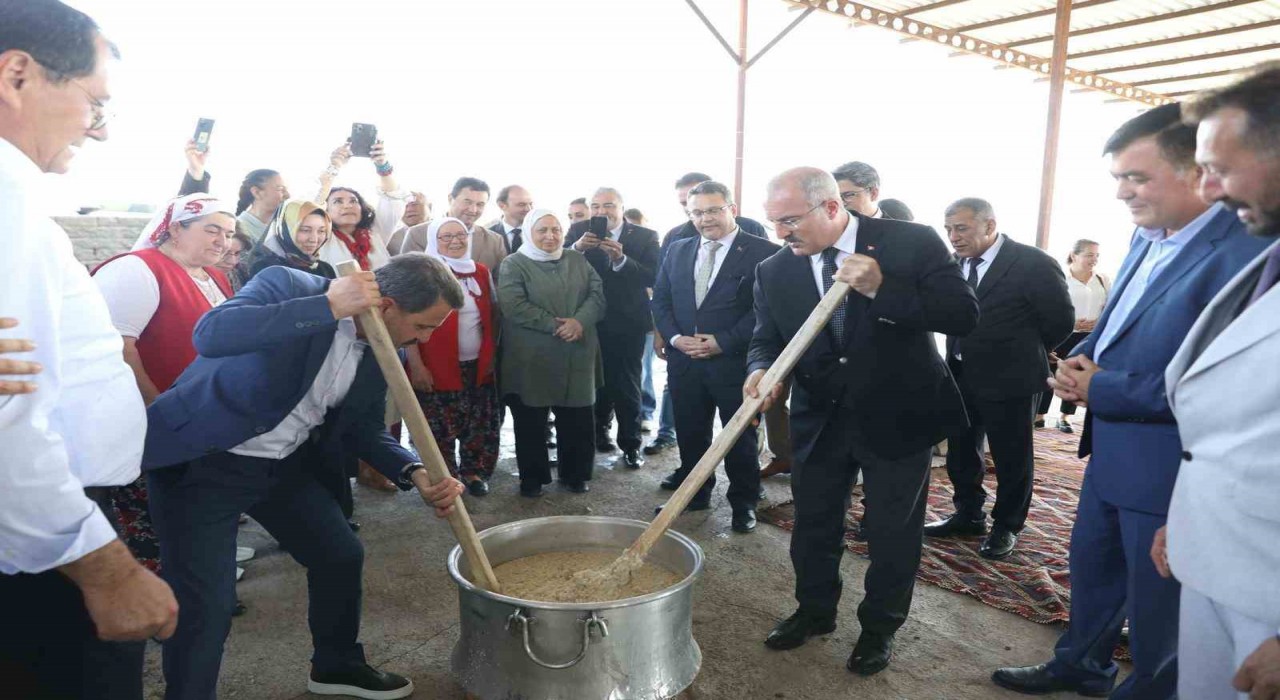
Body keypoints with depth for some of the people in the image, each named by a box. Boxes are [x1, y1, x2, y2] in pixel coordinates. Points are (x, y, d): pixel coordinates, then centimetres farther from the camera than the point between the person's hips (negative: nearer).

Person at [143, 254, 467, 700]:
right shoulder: (290, 285, -22)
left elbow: (365, 429, 6)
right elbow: (210, 334, -38)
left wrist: (416, 474, -12)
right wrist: (328, 306, -40)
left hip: (283, 464, 7)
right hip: (202, 461, -7)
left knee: (342, 556, 14)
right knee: (205, 601, -10)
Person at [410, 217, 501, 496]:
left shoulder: (480, 272, 8)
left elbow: (492, 314, 15)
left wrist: (492, 353, 9)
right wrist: (416, 364, -14)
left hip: (479, 365, 5)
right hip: (438, 367, -4)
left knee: (480, 424, 10)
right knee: (439, 427, 3)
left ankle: (474, 471, 27)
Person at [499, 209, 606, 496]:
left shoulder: (577, 260, 13)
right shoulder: (514, 264, -1)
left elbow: (597, 293, 3)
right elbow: (513, 306, -14)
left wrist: (580, 321, -16)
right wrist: (555, 325, -17)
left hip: (576, 358, 4)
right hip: (531, 360, -3)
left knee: (578, 421, 9)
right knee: (531, 423, 7)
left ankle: (575, 474, 27)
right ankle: (532, 478, 23)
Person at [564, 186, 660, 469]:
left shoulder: (645, 237, -6)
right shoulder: (578, 231, 0)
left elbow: (653, 278, -16)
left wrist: (621, 259, -29)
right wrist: (577, 248, -27)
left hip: (627, 323, -2)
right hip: (589, 321, 2)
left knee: (627, 387, 5)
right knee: (597, 382, 17)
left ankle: (630, 445, 18)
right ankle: (599, 430, 38)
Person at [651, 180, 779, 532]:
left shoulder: (762, 252, -7)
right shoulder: (677, 250, 10)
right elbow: (660, 300, 10)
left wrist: (723, 342, -17)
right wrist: (675, 337, -6)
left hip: (735, 362, -4)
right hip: (684, 361, 5)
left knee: (740, 438, 9)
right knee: (690, 434, 15)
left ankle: (743, 502, 27)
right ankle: (694, 494, 34)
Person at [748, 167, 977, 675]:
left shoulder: (912, 243, -14)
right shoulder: (774, 271, -5)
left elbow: (964, 315, -18)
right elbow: (766, 340, -2)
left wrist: (881, 289, -30)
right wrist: (761, 371, -26)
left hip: (897, 417, -2)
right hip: (819, 420, 3)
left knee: (893, 534, 13)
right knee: (813, 525, 17)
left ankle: (879, 628, 36)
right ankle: (814, 611, 42)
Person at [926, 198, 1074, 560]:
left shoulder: (1033, 264, -16)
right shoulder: (955, 263, 0)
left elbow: (1061, 320, -7)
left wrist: (1021, 353, 3)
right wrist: (961, 354, 2)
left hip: (1010, 380, -5)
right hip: (961, 377, 6)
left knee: (1012, 459, 10)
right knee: (960, 453, 15)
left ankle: (1007, 527, 27)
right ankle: (968, 515, 33)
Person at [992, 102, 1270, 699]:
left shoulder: (1242, 254, -24)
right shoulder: (1148, 237, 7)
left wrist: (1103, 390, -21)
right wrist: (1082, 358, -2)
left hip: (1166, 466, -9)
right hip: (1112, 449, 9)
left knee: (1155, 599, 13)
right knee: (1091, 563, 24)